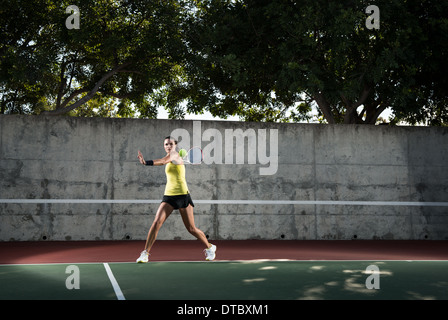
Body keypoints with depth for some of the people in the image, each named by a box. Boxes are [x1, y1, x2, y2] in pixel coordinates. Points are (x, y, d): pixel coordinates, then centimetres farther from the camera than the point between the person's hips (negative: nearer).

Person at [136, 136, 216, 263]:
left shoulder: (175, 154, -9)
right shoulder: (169, 158, 14)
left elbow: (164, 161, -29)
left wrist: (147, 162, -44)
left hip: (182, 195, -6)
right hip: (168, 195, 6)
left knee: (191, 228, 1)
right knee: (157, 222, -13)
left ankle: (209, 247, 24)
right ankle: (145, 253, -11)